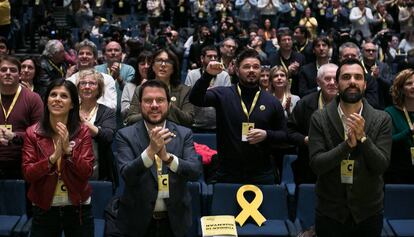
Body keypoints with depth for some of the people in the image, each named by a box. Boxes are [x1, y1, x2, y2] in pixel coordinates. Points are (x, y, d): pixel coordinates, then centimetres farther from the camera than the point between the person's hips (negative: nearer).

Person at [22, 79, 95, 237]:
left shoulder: (82, 132, -4)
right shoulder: (33, 133, -3)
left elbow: (87, 172, -9)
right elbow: (27, 174, -8)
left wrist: (68, 150, -22)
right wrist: (53, 158, -23)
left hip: (78, 208, 0)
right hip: (44, 209, 0)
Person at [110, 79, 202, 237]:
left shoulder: (184, 134, -2)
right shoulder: (125, 135, -6)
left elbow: (195, 172, -14)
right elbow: (127, 175, -18)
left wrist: (167, 156, -29)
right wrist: (150, 150, -33)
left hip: (175, 220, 2)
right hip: (137, 220, -2)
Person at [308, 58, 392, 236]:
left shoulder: (382, 119, -4)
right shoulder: (319, 119, -6)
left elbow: (381, 166, -10)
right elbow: (316, 165, -13)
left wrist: (362, 138, -24)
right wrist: (347, 144, -24)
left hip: (369, 211, 1)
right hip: (330, 211, -1)